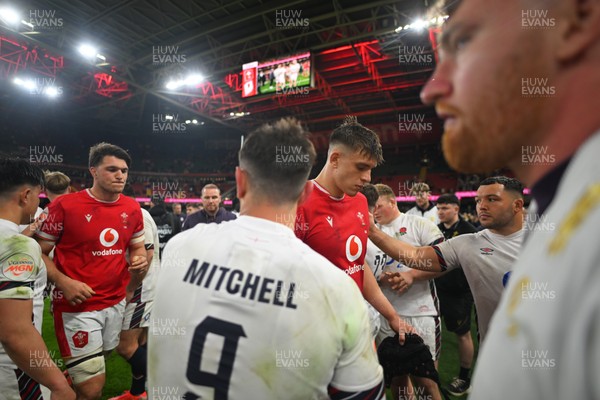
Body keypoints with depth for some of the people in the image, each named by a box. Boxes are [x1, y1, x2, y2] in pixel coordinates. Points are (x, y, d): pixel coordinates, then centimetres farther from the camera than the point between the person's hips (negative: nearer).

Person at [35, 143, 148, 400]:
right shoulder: (64, 205, -12)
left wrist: (140, 260, -8)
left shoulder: (132, 208, 2)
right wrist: (63, 282, -19)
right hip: (77, 305, -5)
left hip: (117, 301, 5)